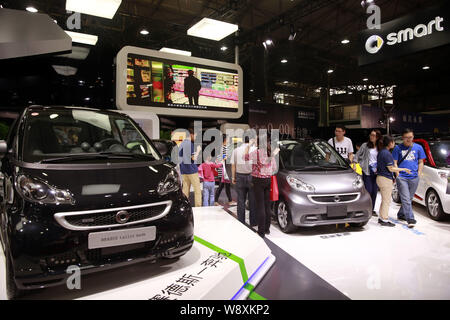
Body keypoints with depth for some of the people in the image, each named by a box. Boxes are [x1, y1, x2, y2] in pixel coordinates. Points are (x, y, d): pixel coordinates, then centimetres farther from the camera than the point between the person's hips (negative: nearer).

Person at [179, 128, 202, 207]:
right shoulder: (190, 144, -13)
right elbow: (194, 158, -16)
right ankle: (198, 207, -1)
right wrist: (198, 150, 0)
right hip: (192, 170, -8)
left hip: (183, 170, 8)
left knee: (185, 190, 9)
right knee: (197, 190, 0)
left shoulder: (181, 144, 13)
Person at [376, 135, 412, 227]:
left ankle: (381, 218, 23)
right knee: (387, 200, -2)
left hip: (380, 177, 10)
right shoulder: (387, 153, -18)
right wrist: (404, 169, -8)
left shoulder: (381, 152, 13)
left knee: (385, 200, 17)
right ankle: (384, 220, 5)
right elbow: (391, 168, -17)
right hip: (385, 179, -10)